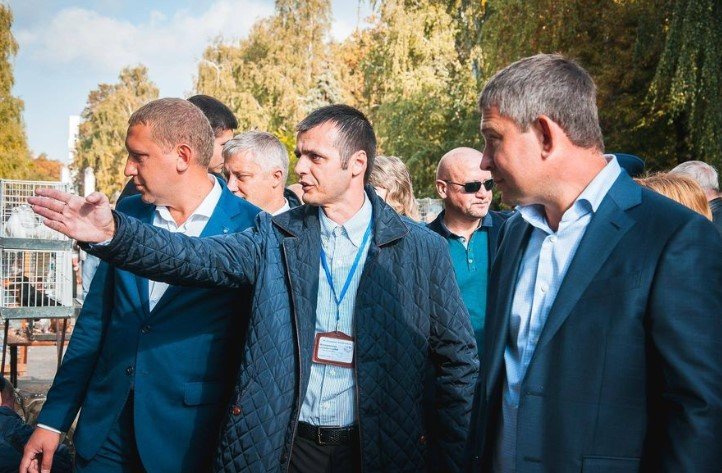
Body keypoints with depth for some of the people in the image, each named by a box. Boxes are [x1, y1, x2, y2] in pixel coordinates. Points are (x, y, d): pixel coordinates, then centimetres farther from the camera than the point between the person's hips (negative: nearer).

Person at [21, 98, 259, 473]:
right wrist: (53, 419, 8)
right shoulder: (126, 213, 5)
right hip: (105, 430, 4)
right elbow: (94, 320, 8)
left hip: (187, 438, -4)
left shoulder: (252, 228, -11)